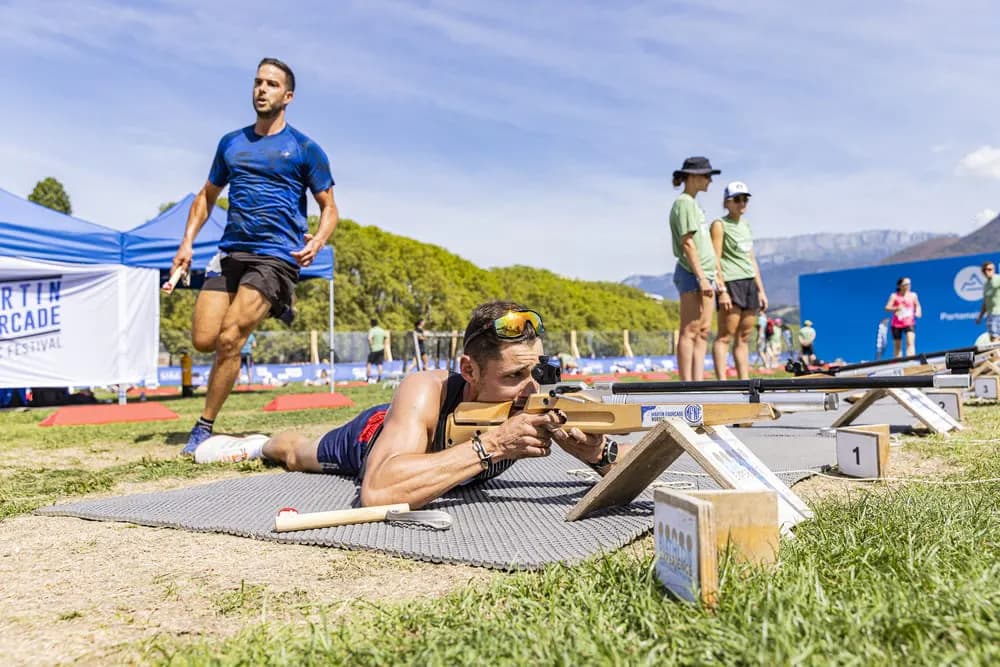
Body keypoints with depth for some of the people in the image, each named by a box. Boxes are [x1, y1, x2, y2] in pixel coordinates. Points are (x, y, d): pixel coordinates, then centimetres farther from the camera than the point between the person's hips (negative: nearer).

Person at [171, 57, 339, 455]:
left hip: (276, 256, -5)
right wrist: (187, 242, 11)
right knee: (203, 340, -5)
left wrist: (318, 240, -15)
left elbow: (329, 207, 5)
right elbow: (207, 196, 24)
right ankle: (269, 308, 23)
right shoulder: (231, 143, 16)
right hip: (231, 253, 5)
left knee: (228, 339, -15)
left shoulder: (305, 149, 3)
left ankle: (204, 426, 1)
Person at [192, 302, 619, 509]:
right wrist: (491, 445, -63)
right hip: (373, 437, -3)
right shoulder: (425, 392, -48)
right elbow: (377, 493, -62)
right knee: (297, 454, 30)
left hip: (435, 436, 4)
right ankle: (259, 444, 61)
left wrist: (597, 453, -55)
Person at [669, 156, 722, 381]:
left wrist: (712, 277, 19)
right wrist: (701, 277, -19)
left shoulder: (693, 204, 22)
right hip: (691, 274, -10)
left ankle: (698, 382, 9)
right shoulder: (684, 203, -7)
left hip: (703, 274, 10)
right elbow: (687, 243, -15)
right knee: (689, 331, -9)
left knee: (703, 330, 7)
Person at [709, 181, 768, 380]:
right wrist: (721, 290, -19)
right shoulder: (719, 225, -2)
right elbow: (715, 259, -10)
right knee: (725, 335, -10)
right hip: (730, 282, -7)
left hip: (749, 282, 7)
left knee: (744, 338, 6)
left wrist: (761, 290, 16)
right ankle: (721, 381, -12)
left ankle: (745, 381, 7)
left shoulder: (745, 225, 20)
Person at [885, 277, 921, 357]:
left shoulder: (913, 295, 5)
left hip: (909, 323, 0)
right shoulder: (894, 296, -1)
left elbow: (917, 305, 19)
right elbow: (887, 308, -7)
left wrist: (918, 312, -1)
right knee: (897, 346, 8)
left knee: (910, 342, -19)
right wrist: (896, 308, -26)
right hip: (897, 324, 0)